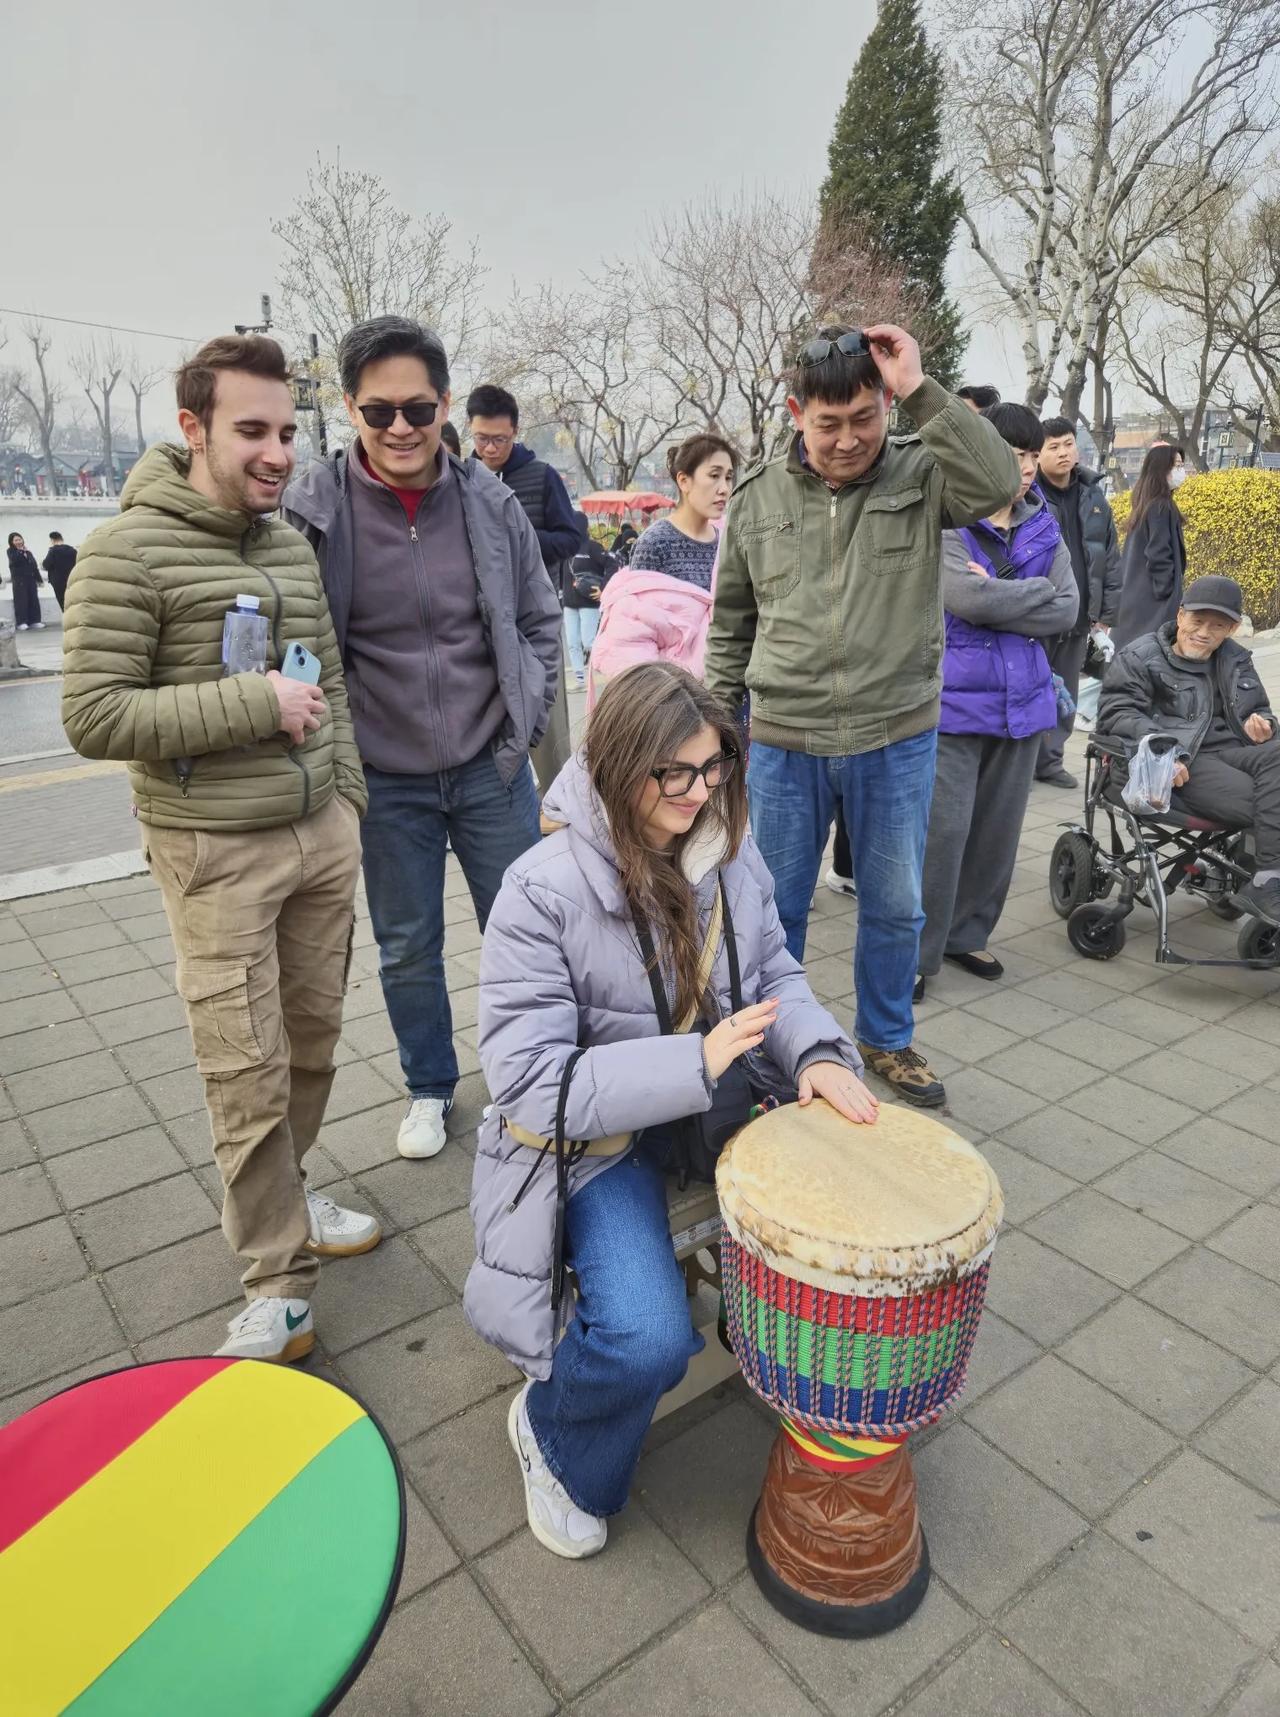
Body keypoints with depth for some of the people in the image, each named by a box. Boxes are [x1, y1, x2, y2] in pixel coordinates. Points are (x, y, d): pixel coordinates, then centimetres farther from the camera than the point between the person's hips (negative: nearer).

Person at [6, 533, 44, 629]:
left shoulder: (28, 551, 15)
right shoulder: (11, 551, 3)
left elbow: (34, 565, 15)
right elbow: (14, 560, -18)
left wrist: (39, 579, 12)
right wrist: (22, 552, -16)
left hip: (31, 579, 5)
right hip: (19, 580, -5)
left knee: (33, 600, 4)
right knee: (21, 601, -7)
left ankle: (34, 621, 10)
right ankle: (21, 622, -6)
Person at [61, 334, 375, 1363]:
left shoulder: (294, 545, 10)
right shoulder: (130, 551, -10)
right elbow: (94, 718, -15)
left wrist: (348, 798, 14)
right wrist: (253, 704, -17)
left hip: (321, 835, 6)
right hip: (216, 852, -6)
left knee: (312, 1041, 14)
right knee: (248, 1071, -2)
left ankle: (279, 1197, 37)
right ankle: (279, 1286, 15)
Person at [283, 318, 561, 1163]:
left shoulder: (491, 501, -5)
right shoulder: (313, 508, -10)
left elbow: (540, 621, 6)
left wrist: (526, 723, 0)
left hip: (492, 770, 1)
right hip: (385, 782, -1)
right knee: (408, 949, 13)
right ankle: (430, 1088, 36)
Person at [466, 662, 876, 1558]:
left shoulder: (729, 848, -6)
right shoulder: (542, 893, -23)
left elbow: (776, 975, 6)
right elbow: (531, 1083, -24)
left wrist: (815, 1051, -16)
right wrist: (695, 1062, -32)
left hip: (723, 1098, 6)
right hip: (599, 1134, -5)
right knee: (649, 1340, -22)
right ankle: (550, 1434, 13)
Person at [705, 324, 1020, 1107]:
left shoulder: (922, 474, -2)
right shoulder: (759, 496, 2)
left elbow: (999, 483, -24)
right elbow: (731, 620, 9)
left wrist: (923, 390, -22)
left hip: (898, 740, 0)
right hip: (783, 742, 1)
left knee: (896, 907, 14)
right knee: (776, 907, 12)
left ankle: (888, 1038, 36)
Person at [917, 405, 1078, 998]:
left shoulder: (1043, 526, 12)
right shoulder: (945, 520, -5)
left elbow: (1066, 611, 1)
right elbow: (964, 597, -21)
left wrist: (994, 597, -10)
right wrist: (1037, 590, -8)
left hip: (1020, 697, 6)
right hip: (955, 698, -6)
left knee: (998, 827, 12)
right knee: (943, 828, -7)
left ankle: (967, 935, 29)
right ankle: (916, 953, 6)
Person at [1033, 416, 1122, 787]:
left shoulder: (1093, 496, 11)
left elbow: (1111, 558, 13)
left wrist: (1107, 612, 8)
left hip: (1079, 616, 6)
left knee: (1065, 694, 13)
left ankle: (1049, 759, 24)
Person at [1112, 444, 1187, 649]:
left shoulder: (1144, 505, 14)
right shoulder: (1161, 507, -13)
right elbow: (1158, 556, -17)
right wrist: (1170, 595, -13)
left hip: (1136, 598, 9)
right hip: (1154, 601, -9)